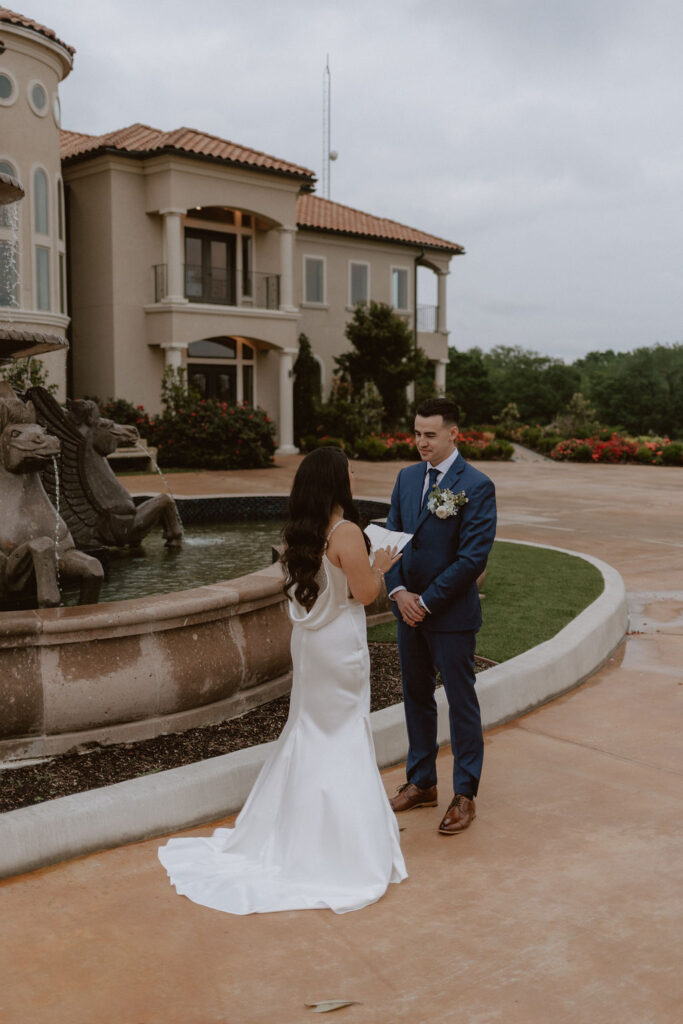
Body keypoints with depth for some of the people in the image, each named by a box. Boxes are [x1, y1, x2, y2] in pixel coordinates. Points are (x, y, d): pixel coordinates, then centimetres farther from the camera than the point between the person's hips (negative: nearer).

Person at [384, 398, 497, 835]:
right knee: (416, 698, 16)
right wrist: (398, 591, -6)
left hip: (452, 614, -6)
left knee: (462, 703, 5)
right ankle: (421, 782, 30)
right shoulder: (407, 477, 7)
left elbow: (474, 557, -17)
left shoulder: (477, 486, -13)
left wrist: (427, 601, -15)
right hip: (409, 612, 6)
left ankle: (465, 795, 18)